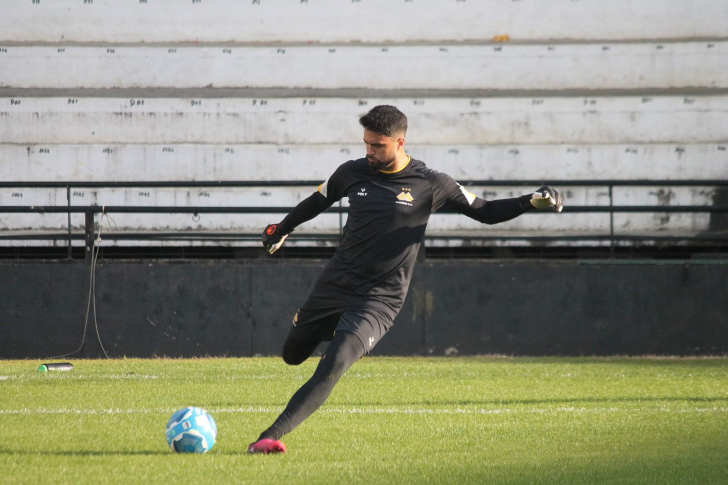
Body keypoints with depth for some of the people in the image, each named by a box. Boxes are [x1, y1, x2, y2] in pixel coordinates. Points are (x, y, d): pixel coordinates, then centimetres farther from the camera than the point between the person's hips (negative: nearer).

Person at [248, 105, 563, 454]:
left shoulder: (430, 185, -7)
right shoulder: (352, 173, 2)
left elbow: (486, 212, 3)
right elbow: (317, 202, 22)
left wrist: (531, 202, -12)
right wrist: (281, 230, 35)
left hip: (379, 298, -5)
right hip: (335, 283, 5)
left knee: (332, 367, -23)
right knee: (292, 355, 15)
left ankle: (271, 437, -29)